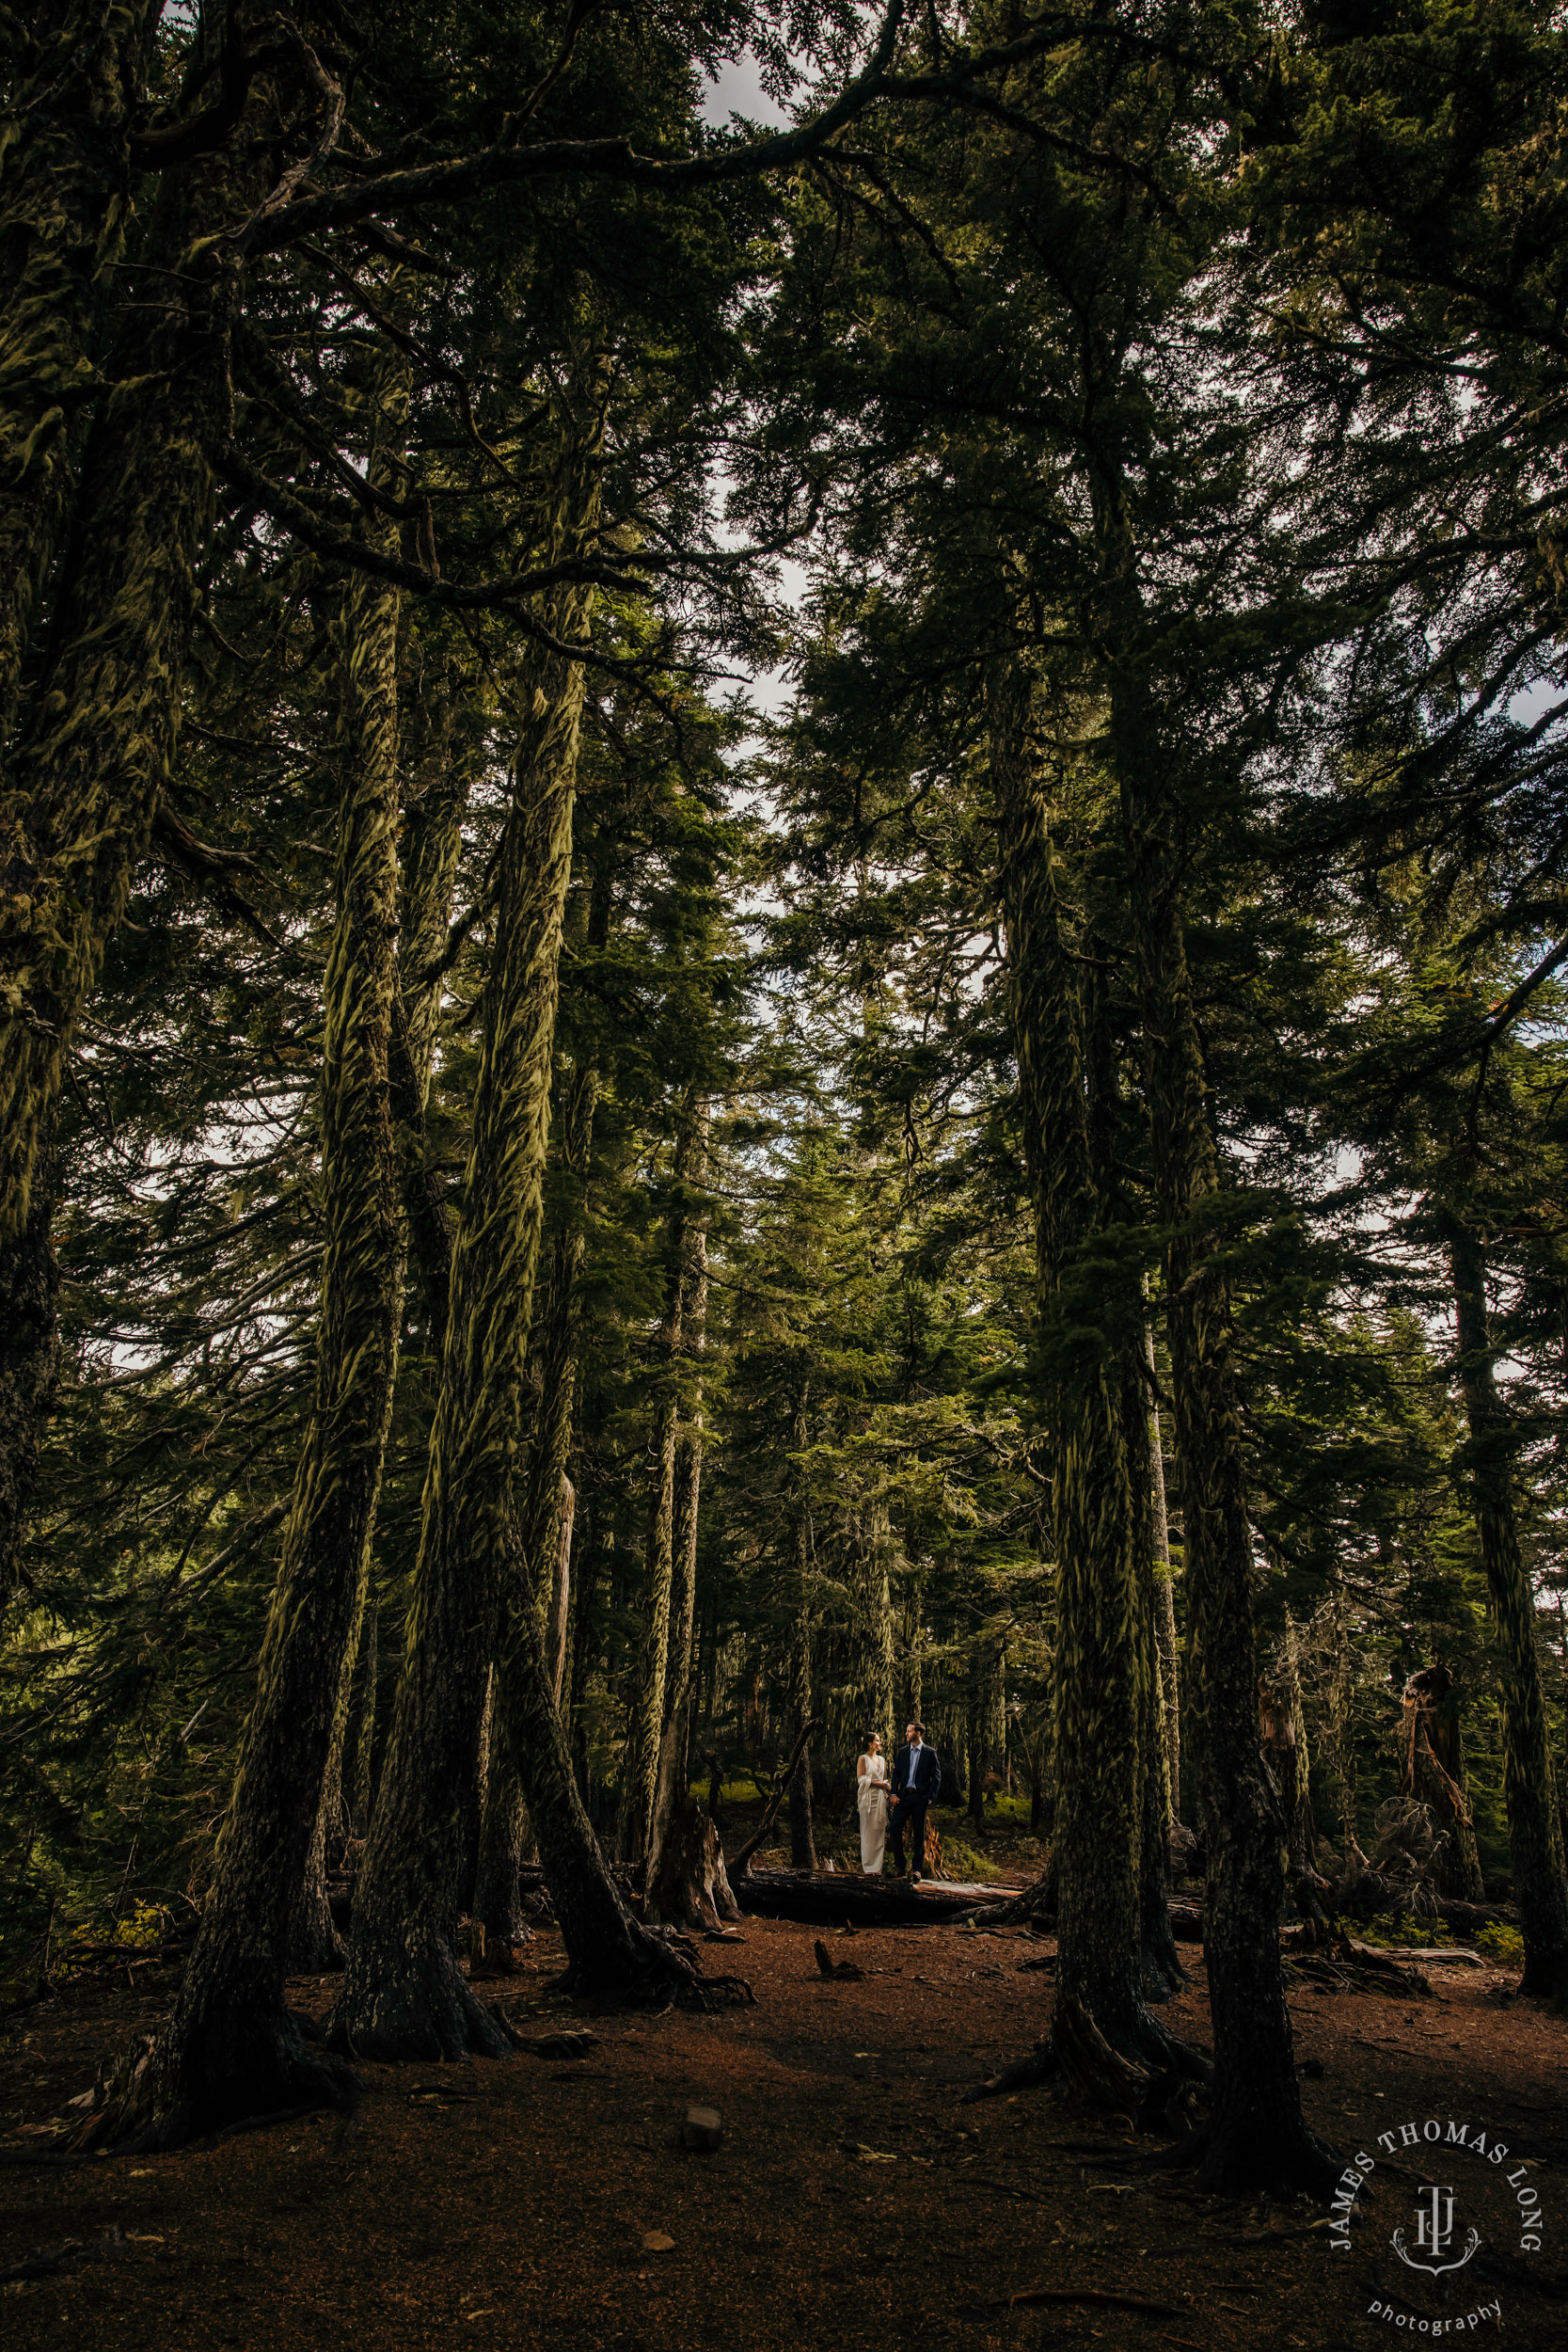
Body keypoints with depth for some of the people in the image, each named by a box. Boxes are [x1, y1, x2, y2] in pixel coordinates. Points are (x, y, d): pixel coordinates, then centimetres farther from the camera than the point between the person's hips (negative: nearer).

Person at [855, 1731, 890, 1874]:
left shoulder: (882, 1759, 16)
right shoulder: (863, 1759, 0)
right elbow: (861, 1779, -7)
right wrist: (877, 1783, -11)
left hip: (880, 1798, 5)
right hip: (868, 1797, -5)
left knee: (879, 1832, 1)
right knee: (868, 1831, -4)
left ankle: (877, 1867, 4)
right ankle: (868, 1867, 0)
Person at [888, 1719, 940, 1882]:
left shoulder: (930, 1753, -1)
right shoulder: (902, 1751, 10)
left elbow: (936, 1777, -1)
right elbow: (896, 1774, 11)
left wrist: (930, 1798, -8)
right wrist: (894, 1793, 0)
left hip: (920, 1797, -3)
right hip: (903, 1796, 3)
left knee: (919, 1833, 3)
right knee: (895, 1827, -6)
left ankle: (917, 1869, 11)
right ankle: (899, 1865, 7)